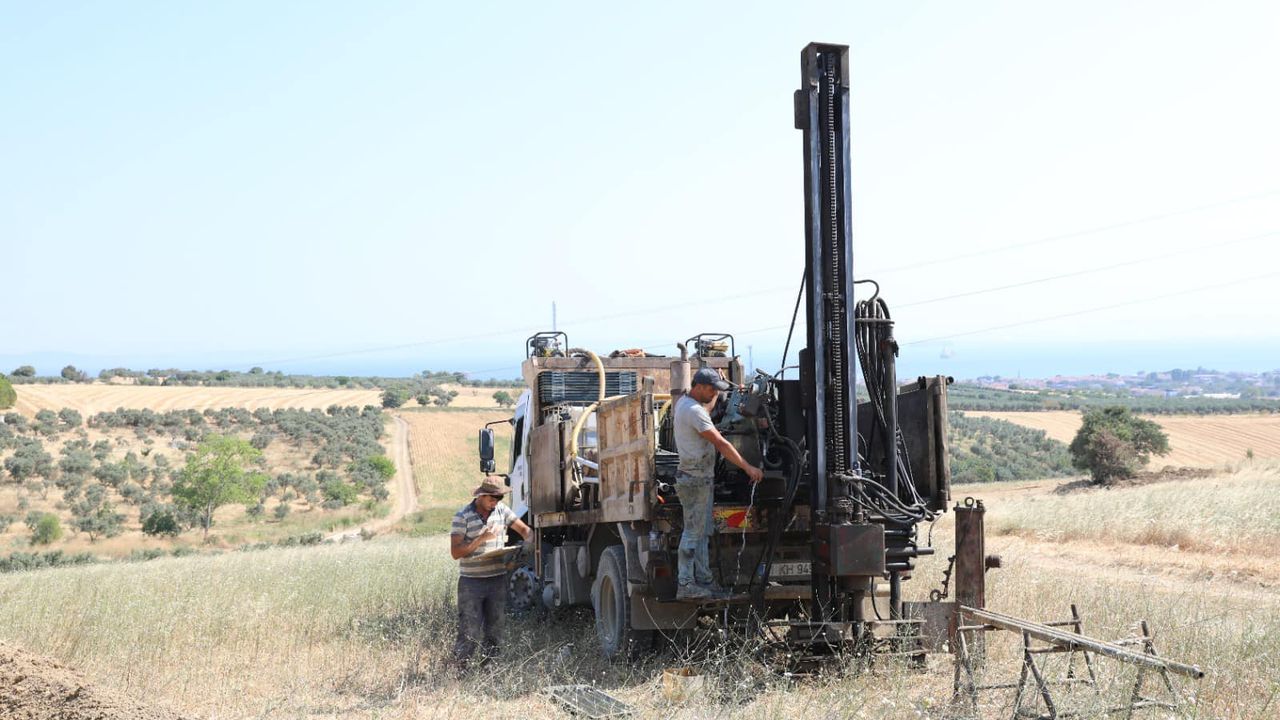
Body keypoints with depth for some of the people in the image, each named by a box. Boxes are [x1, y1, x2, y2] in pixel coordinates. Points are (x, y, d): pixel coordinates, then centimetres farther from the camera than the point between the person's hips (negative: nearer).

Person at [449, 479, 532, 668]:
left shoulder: (501, 510, 6)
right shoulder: (463, 517, -7)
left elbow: (524, 529, 13)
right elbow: (455, 552, -13)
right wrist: (481, 538, -20)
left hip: (498, 579, 5)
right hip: (471, 582, -5)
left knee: (494, 629, 10)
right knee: (470, 631, -6)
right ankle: (458, 669, 3)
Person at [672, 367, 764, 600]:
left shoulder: (683, 402, 12)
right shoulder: (694, 411, -19)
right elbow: (721, 443, -21)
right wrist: (748, 467, -19)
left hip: (701, 478, 10)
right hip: (695, 480, -10)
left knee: (702, 532, 13)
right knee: (693, 531, -8)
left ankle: (704, 580, 16)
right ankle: (686, 585, -7)